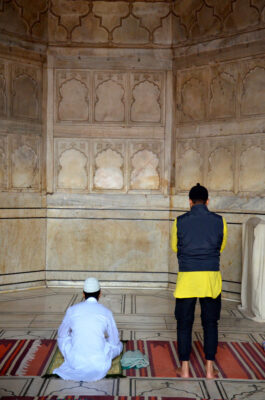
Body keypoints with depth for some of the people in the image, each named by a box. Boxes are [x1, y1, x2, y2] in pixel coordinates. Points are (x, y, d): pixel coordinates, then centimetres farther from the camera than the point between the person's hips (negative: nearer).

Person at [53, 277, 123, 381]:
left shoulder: (72, 310, 6)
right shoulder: (106, 312, 4)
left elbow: (61, 334, 22)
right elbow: (114, 342, 14)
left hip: (76, 363, 2)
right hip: (99, 367, -1)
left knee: (62, 337, 29)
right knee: (118, 345, 27)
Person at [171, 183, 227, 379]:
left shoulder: (180, 222, -2)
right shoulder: (219, 221, 0)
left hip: (187, 278, -1)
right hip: (211, 277, 1)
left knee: (184, 323, 9)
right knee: (210, 323, 11)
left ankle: (185, 368, 14)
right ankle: (210, 369, 16)